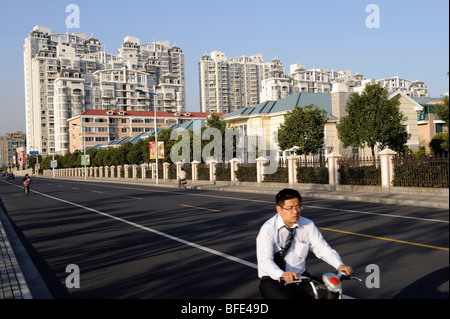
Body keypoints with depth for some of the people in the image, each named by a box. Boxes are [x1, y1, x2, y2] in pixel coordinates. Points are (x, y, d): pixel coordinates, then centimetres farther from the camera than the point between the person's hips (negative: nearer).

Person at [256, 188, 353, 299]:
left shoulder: (308, 226, 1)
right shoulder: (268, 229, -13)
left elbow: (323, 249, -1)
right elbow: (264, 260, -25)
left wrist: (340, 265, -21)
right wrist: (282, 275, -45)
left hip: (300, 277, 4)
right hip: (272, 280, -4)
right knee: (286, 297, -33)